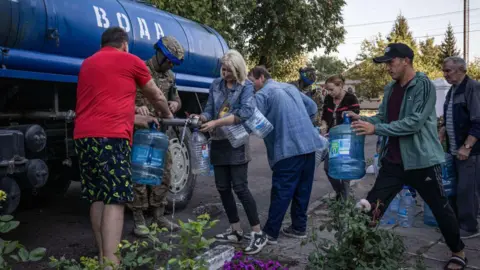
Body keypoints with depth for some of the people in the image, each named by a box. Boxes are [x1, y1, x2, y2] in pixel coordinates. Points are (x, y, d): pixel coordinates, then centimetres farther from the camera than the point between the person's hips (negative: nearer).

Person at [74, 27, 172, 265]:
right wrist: (166, 115, 36)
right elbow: (156, 97, 18)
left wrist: (133, 112, 44)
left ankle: (103, 257, 17)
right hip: (110, 136, -7)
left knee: (97, 197, 11)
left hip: (83, 136, 7)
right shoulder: (130, 60, 6)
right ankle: (110, 262, -11)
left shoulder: (87, 63, 24)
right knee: (115, 199, -7)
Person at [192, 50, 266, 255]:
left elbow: (245, 113, -20)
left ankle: (258, 234, 1)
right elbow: (209, 110, 9)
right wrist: (200, 118, -14)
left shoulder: (246, 86, -6)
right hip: (219, 142, 6)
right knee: (222, 187, 8)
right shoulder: (216, 85, 10)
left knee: (240, 187, -8)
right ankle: (236, 231, 21)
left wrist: (216, 123, -26)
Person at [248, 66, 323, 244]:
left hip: (288, 148, -8)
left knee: (281, 192, -3)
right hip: (309, 144, 8)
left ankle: (270, 233, 4)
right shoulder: (290, 87, 20)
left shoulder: (262, 94, -3)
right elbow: (312, 107, 25)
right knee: (302, 189, 14)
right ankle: (299, 228, 23)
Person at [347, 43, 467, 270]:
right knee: (372, 207, 3)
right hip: (393, 161, 6)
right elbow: (383, 117, 11)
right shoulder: (390, 89, 10)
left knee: (440, 208, 10)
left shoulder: (424, 86, -14)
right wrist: (362, 120, -8)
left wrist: (376, 129, -27)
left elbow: (414, 122, -23)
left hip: (421, 160, -6)